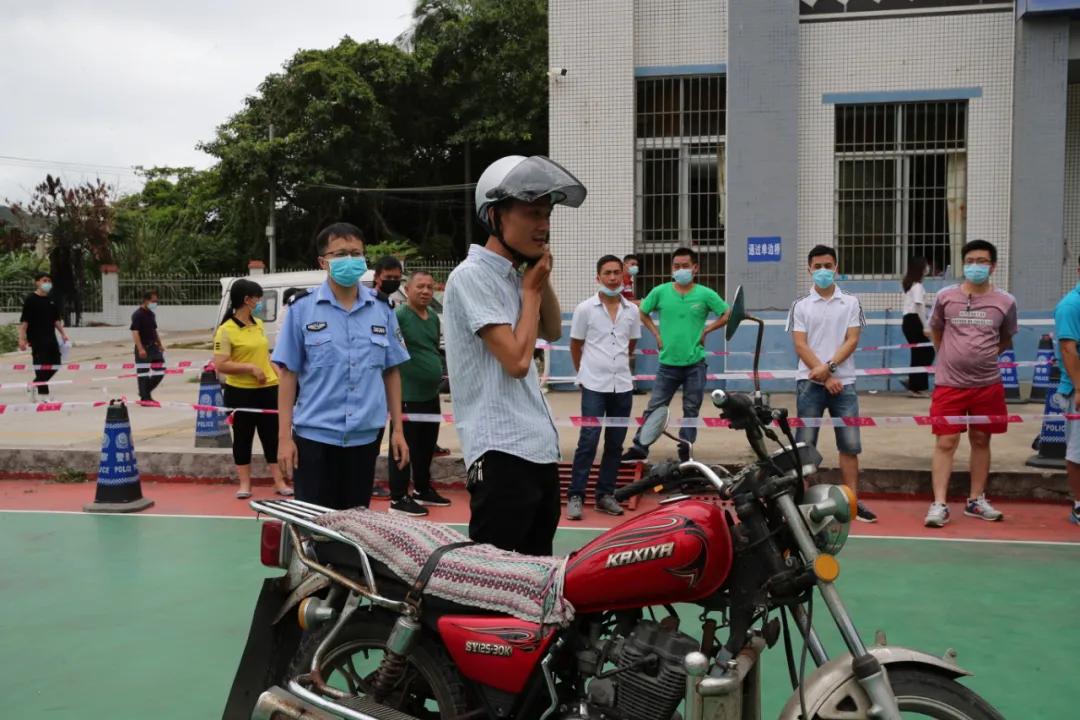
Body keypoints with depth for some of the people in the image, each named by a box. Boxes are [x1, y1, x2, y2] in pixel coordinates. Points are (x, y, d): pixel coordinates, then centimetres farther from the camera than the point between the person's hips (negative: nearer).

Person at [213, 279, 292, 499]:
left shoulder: (259, 324, 10)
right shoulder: (226, 330, -12)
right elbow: (220, 365, -17)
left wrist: (279, 376, 14)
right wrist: (250, 368, -21)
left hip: (267, 389, 6)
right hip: (240, 392, -6)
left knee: (272, 436, 8)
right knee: (243, 437, 7)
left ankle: (279, 482, 15)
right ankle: (245, 483, 17)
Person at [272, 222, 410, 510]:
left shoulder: (382, 310, 5)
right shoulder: (302, 308, -2)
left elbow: (391, 371, 10)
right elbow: (288, 374, -2)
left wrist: (398, 429, 6)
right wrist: (284, 437, -6)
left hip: (364, 437, 2)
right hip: (314, 437, -2)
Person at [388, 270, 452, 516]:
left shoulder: (434, 317, 13)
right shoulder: (398, 315, -12)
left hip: (431, 394, 8)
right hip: (407, 395, -8)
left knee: (426, 447, 17)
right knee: (404, 447, -3)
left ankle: (423, 491, 31)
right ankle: (398, 499, 5)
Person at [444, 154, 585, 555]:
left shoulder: (514, 275, 14)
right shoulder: (472, 276, -13)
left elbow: (552, 332, 27)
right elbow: (517, 359, -18)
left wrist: (542, 280, 10)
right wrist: (532, 289, -5)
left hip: (540, 448, 9)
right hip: (501, 452, -9)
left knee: (536, 571, 17)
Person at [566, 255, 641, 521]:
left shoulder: (632, 310, 6)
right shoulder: (585, 309, -3)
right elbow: (575, 346, 6)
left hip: (623, 386, 4)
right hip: (594, 386, -4)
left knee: (615, 444, 8)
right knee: (588, 442, -8)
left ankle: (605, 495, 17)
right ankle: (575, 496, -2)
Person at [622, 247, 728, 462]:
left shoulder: (705, 294, -4)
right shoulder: (660, 292, -2)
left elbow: (728, 315, 4)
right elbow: (642, 313, 12)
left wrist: (705, 331, -2)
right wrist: (656, 334, 3)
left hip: (695, 363, 0)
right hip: (668, 363, 0)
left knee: (691, 410, 9)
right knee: (654, 407, 2)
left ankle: (685, 451, 20)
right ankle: (639, 448, 10)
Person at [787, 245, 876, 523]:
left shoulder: (850, 303, 8)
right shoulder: (801, 305, 5)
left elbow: (852, 341, 0)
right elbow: (800, 345, -2)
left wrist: (829, 366, -13)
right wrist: (824, 377, -10)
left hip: (843, 382, 1)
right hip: (810, 382, -1)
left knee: (850, 444, 1)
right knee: (804, 444, 0)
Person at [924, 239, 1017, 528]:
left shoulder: (1005, 302, 0)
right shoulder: (946, 297, -1)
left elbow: (1005, 339, 16)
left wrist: (982, 356, 10)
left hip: (988, 384, 2)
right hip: (949, 383, -1)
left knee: (981, 440, 11)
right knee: (946, 442, -5)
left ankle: (976, 501, 24)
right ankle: (939, 504, -3)